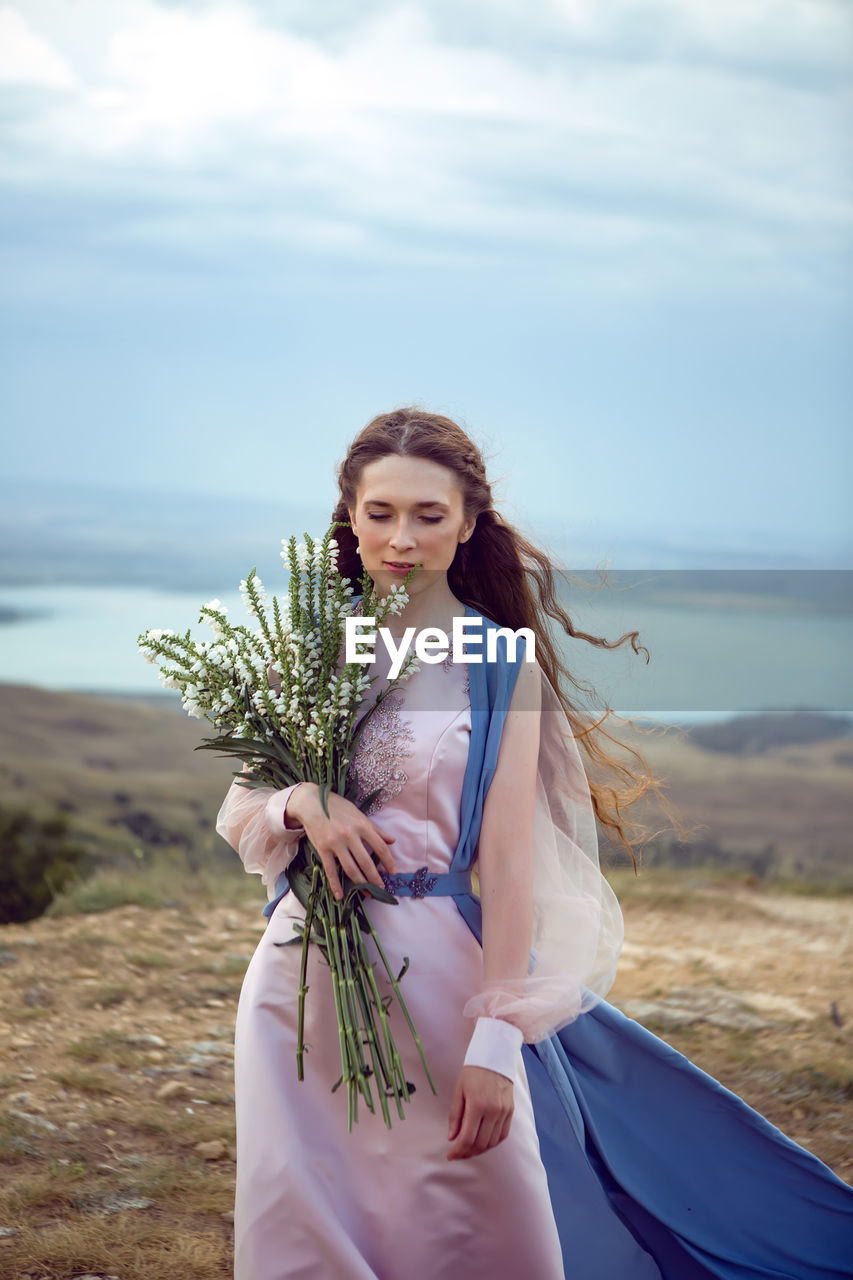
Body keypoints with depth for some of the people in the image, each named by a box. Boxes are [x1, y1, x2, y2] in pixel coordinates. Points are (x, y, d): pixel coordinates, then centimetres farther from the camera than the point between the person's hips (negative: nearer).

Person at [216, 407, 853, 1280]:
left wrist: (495, 1037, -15)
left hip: (441, 969, -2)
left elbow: (508, 857, -8)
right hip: (306, 970, 2)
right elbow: (237, 814, 11)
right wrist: (300, 806, -12)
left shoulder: (499, 661, -2)